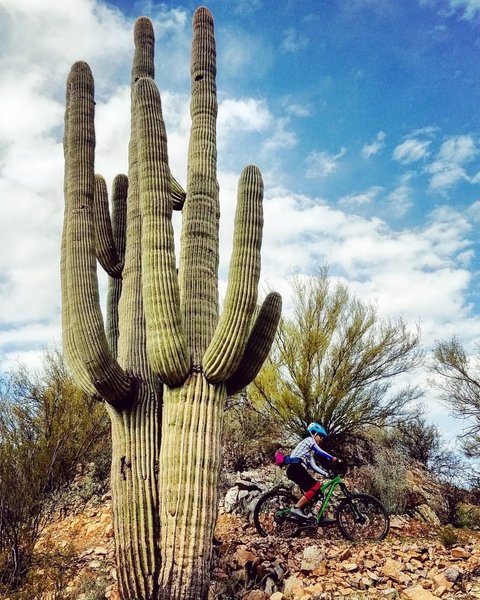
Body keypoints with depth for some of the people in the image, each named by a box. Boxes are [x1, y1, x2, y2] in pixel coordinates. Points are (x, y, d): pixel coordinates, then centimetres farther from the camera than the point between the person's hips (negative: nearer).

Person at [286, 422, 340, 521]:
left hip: (294, 469, 10)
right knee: (315, 486, -17)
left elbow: (313, 466, 23)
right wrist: (333, 458, -22)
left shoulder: (310, 450, 32)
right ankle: (296, 508, -22)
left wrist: (327, 474, 14)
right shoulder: (309, 440, 5)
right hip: (296, 467, -10)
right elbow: (319, 451, -14)